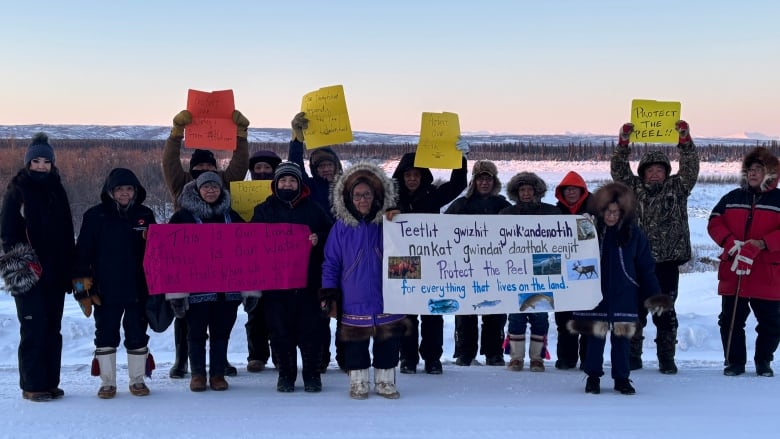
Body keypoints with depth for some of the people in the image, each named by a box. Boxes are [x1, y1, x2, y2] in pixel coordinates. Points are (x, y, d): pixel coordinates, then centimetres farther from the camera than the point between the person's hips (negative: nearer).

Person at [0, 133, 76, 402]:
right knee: (34, 327, -8)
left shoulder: (57, 190, 15)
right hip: (28, 273, -5)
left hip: (55, 271, 5)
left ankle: (51, 382, 13)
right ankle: (32, 385, -1)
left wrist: (69, 269, 10)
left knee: (53, 327, 7)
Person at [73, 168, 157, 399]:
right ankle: (107, 382, 16)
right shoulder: (95, 215, 0)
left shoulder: (145, 215, 6)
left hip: (138, 289, 2)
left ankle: (137, 380, 20)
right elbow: (83, 251, 0)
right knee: (106, 335, 6)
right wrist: (82, 282, -5)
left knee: (137, 335, 8)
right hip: (106, 289, -1)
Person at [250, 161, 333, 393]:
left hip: (309, 280, 0)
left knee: (310, 328, 2)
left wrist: (318, 239, -11)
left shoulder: (313, 209, 9)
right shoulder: (264, 209, 9)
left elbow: (332, 234, 9)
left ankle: (312, 374, 13)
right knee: (281, 329, 4)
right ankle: (286, 374, 16)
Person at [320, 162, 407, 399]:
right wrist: (328, 292, -2)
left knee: (388, 341, 8)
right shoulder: (341, 227, 0)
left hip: (387, 300, 1)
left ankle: (385, 381, 23)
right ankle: (358, 382, 21)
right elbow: (331, 263, 2)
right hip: (353, 301, -1)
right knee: (355, 343, 6)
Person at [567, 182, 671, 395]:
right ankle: (593, 376, 19)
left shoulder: (633, 234, 1)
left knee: (622, 338, 6)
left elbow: (646, 268, 4)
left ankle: (622, 378, 19)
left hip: (624, 296, 1)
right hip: (594, 295, -1)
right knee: (595, 337, 5)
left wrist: (654, 295, 0)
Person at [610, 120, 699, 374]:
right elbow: (619, 170, 3)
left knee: (665, 312, 5)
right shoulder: (634, 188, 11)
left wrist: (685, 140, -13)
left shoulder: (676, 188, 9)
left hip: (667, 262, -1)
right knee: (635, 310, 5)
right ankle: (632, 357, 14)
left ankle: (667, 359, 12)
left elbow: (691, 168, -2)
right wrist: (623, 143, -8)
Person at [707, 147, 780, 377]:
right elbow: (715, 222, 5)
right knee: (730, 320, 5)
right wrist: (730, 242, -11)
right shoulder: (732, 198, 9)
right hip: (732, 273, 2)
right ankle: (735, 361, 17)